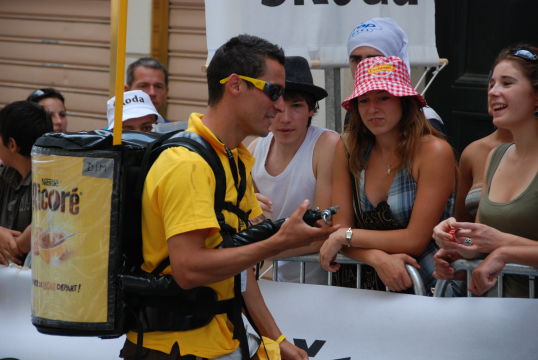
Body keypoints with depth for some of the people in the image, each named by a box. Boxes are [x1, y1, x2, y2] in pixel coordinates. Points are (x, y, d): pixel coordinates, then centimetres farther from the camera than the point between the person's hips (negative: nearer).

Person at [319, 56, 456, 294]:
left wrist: (345, 236, -9)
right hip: (374, 288, 5)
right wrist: (378, 258, -20)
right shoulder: (348, 149, 4)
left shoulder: (434, 152, -10)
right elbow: (341, 228, 0)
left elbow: (415, 240, -13)